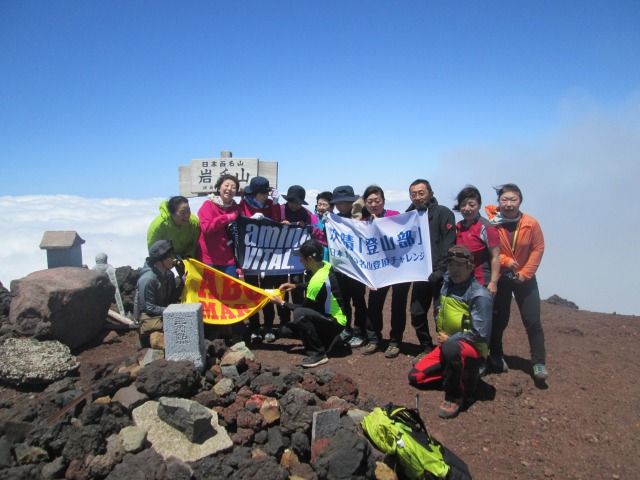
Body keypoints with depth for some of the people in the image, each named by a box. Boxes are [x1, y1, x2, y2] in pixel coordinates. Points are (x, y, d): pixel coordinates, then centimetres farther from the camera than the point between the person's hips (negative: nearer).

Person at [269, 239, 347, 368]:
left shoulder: (319, 280, -30)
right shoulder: (325, 265, -5)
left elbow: (304, 308, -15)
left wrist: (282, 303, -3)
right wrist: (295, 286, 6)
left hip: (335, 322, -9)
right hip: (329, 316, 9)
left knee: (300, 314, -34)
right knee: (286, 329, 8)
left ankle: (318, 354, -19)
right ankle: (326, 338, 14)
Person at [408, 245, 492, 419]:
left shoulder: (479, 296, -20)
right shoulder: (447, 284, 2)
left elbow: (480, 334, -22)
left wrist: (450, 339, -17)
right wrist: (441, 334, 9)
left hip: (472, 348, -7)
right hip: (446, 344, 8)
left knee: (451, 349, -41)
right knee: (415, 377, 2)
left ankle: (455, 397, -18)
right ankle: (460, 373, 18)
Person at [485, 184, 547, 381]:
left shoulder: (531, 223, -9)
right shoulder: (491, 223, -14)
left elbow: (538, 248, -5)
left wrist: (525, 273, -10)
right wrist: (505, 261, -22)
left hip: (525, 279, 1)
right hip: (499, 278, -1)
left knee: (532, 321, -1)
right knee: (498, 320, 9)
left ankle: (539, 363, 10)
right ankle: (496, 357, 30)